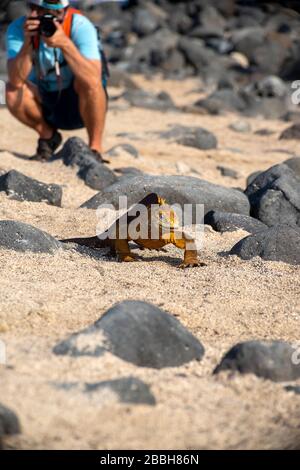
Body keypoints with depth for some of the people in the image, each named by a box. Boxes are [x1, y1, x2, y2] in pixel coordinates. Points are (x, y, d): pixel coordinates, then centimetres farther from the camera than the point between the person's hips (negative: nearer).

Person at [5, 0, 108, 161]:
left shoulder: (80, 26, -23)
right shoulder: (18, 28, -16)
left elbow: (94, 79, -37)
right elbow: (16, 80, -29)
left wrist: (65, 43, -46)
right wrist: (28, 42, -40)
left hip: (82, 105, -2)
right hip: (46, 104, 3)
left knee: (88, 81, -33)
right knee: (13, 91, -24)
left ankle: (95, 149, -15)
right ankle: (48, 136, 4)